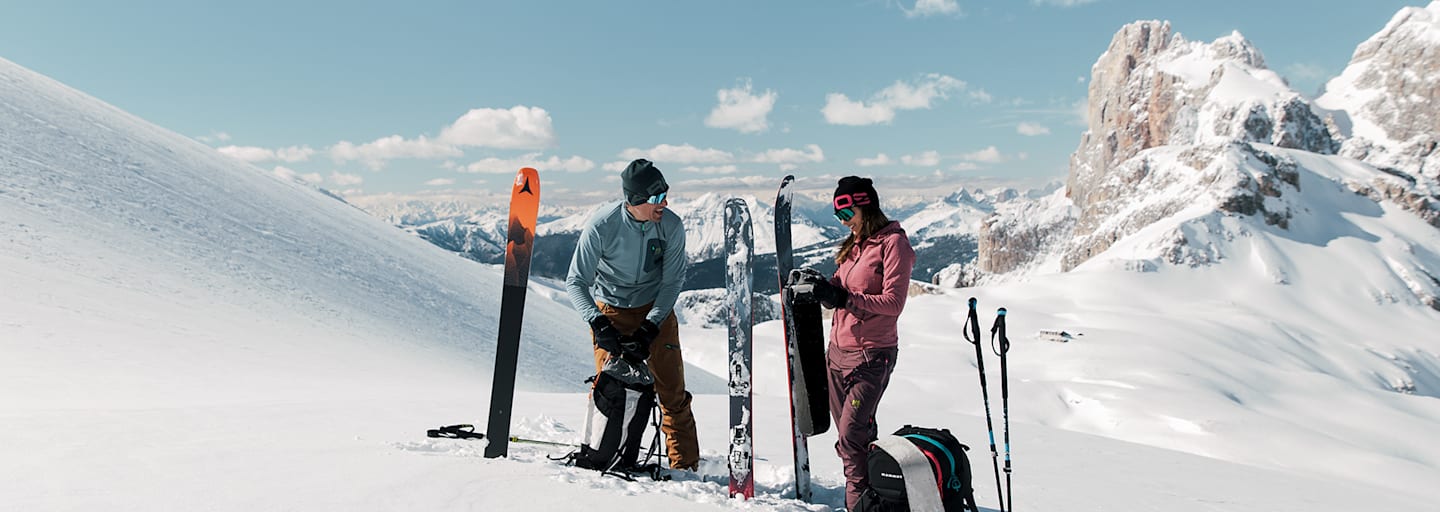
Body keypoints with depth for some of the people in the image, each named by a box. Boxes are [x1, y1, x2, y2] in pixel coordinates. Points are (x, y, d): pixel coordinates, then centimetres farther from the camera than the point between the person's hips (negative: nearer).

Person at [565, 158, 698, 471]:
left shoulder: (672, 226, -18)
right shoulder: (602, 224, -24)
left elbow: (672, 281, -9)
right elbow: (575, 282, -18)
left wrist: (650, 328, -19)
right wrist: (598, 325, -31)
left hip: (655, 308, 1)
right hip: (609, 310, -1)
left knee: (672, 389, -2)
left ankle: (685, 464, 11)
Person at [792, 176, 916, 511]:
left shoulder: (893, 242, -8)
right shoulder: (854, 244, 16)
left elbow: (893, 303, -18)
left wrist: (840, 297, -26)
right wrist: (820, 287, -8)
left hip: (871, 355, -8)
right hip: (838, 351, 8)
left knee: (852, 433, -11)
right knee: (850, 432, 9)